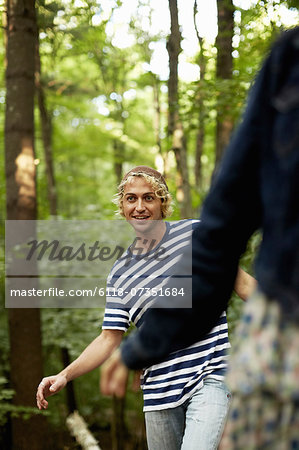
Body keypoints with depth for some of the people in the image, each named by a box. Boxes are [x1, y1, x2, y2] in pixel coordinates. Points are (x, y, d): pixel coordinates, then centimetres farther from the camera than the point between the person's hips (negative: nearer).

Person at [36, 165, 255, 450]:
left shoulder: (197, 233, 1)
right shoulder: (120, 274, 8)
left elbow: (240, 281, 8)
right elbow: (109, 339, 9)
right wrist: (65, 375, -2)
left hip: (209, 377, -3)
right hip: (160, 391, 3)